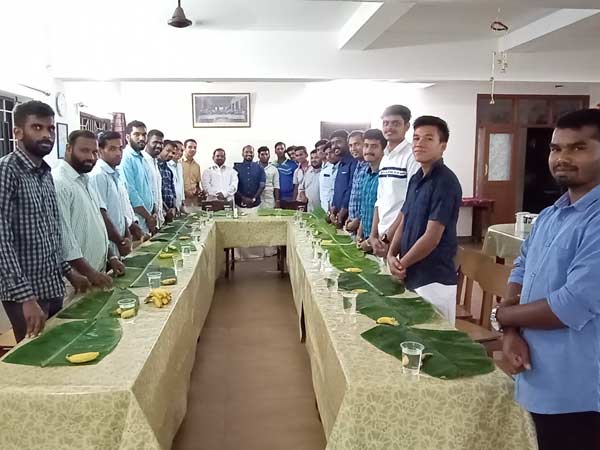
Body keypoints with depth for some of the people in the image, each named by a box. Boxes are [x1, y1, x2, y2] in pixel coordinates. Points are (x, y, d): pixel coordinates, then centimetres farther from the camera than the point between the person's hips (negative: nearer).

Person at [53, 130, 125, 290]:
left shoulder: (83, 181, 13)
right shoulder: (58, 183, -18)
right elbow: (63, 235, -24)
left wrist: (111, 256, 11)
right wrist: (89, 272, -23)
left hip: (96, 272, 9)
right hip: (75, 279, -9)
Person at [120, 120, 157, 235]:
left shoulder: (141, 159, 14)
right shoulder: (126, 158, -13)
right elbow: (130, 192, -18)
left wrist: (153, 214, 6)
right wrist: (149, 217, -12)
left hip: (147, 217, 8)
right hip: (135, 219, -8)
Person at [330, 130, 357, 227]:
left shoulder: (354, 163, -12)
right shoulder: (339, 165, 16)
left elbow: (351, 190, -16)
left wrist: (341, 215, -14)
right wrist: (332, 211, 6)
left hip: (347, 217, -8)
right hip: (337, 216, 8)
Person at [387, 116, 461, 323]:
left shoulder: (445, 182, -17)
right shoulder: (416, 179, 9)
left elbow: (432, 238, -20)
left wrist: (402, 264, -10)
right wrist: (391, 255, -3)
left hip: (434, 281, -8)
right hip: (412, 277, 8)